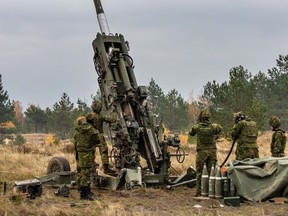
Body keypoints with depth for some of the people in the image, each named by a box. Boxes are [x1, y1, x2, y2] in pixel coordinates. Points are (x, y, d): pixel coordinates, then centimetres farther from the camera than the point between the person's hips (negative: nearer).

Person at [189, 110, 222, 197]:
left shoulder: (197, 127, -9)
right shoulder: (213, 127, -4)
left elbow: (191, 133, 10)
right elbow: (219, 128, 19)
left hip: (201, 152, -2)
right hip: (212, 152, 2)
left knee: (199, 172, 6)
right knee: (211, 171, 9)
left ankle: (198, 191, 3)